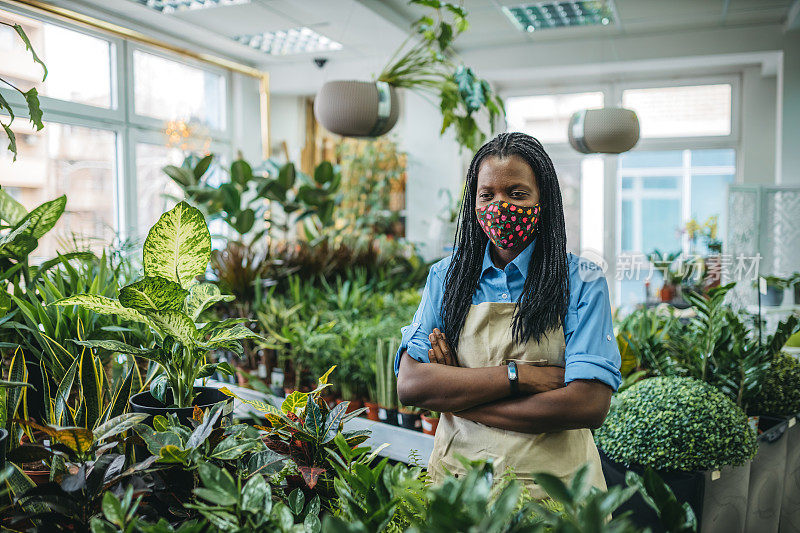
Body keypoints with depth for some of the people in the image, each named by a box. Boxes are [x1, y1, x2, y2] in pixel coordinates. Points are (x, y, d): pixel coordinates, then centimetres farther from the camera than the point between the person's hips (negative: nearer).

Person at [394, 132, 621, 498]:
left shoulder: (582, 282, -6)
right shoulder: (446, 276, 1)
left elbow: (589, 405, -18)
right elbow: (409, 385, -11)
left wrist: (457, 398, -17)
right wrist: (519, 375, -20)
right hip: (455, 479, 2)